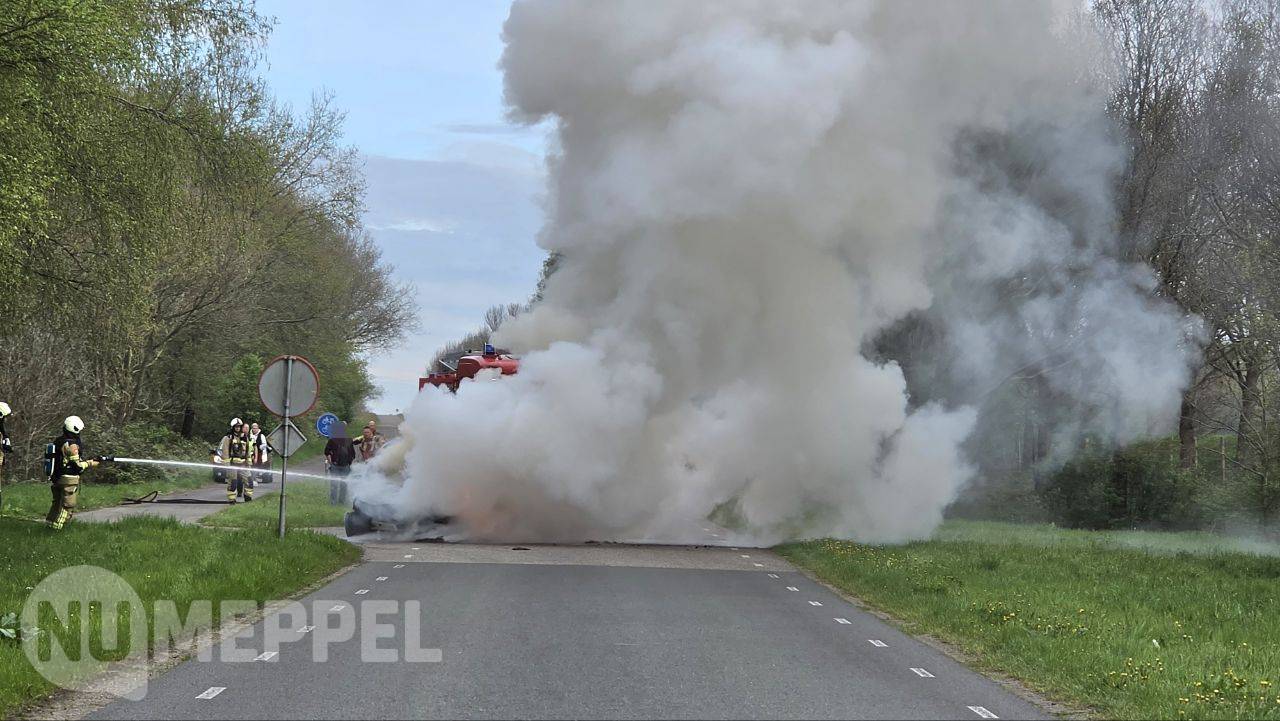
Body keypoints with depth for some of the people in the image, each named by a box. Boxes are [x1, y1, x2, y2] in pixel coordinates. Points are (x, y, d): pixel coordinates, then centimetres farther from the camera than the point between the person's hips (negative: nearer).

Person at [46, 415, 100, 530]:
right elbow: (77, 465, -17)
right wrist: (90, 463, -3)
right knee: (68, 507, -2)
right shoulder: (72, 445, -19)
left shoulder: (57, 441, 8)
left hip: (57, 477, 9)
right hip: (70, 479, -9)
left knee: (57, 503, 21)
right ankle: (56, 528, -5)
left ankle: (49, 524, 25)